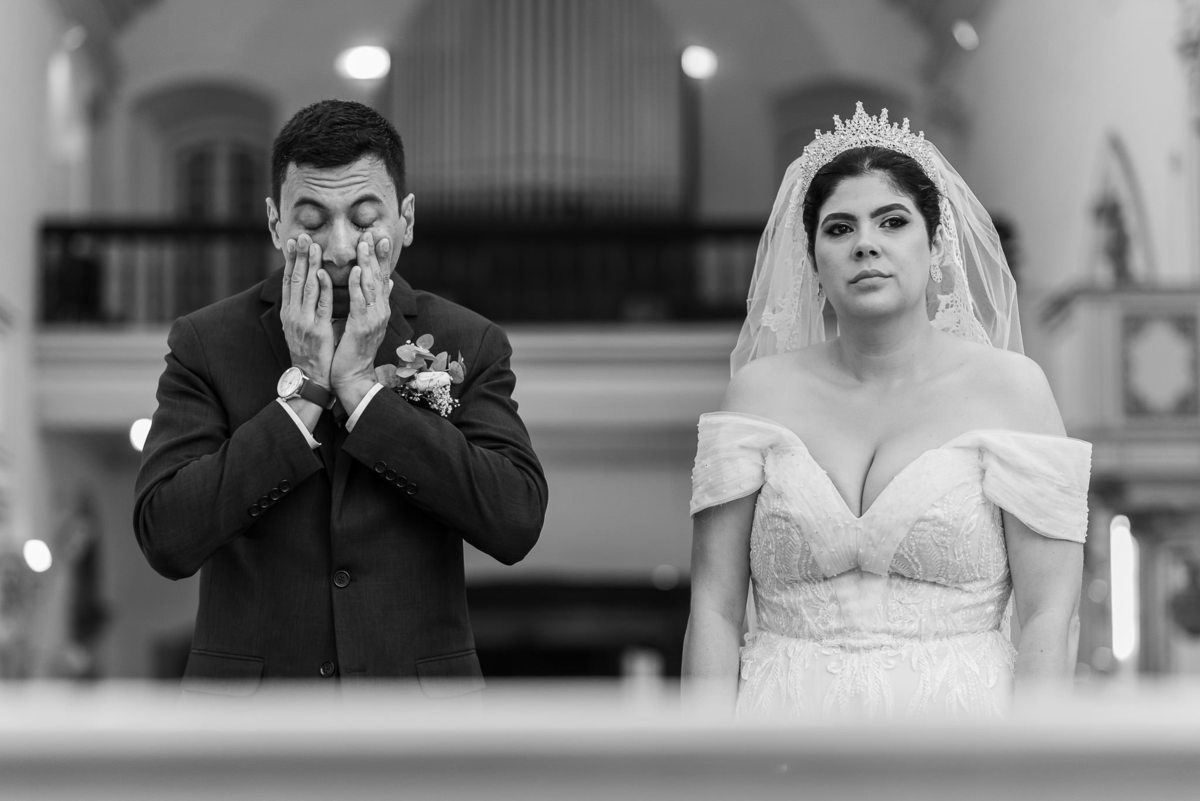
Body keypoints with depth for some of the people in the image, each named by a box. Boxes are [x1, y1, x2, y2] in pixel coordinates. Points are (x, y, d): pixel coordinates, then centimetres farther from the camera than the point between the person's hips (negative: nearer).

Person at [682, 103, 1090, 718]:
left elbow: (1049, 615, -2)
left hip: (958, 716, -1)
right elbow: (714, 606, 4)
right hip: (785, 719, 1)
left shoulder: (1009, 386, 2)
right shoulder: (763, 389, 7)